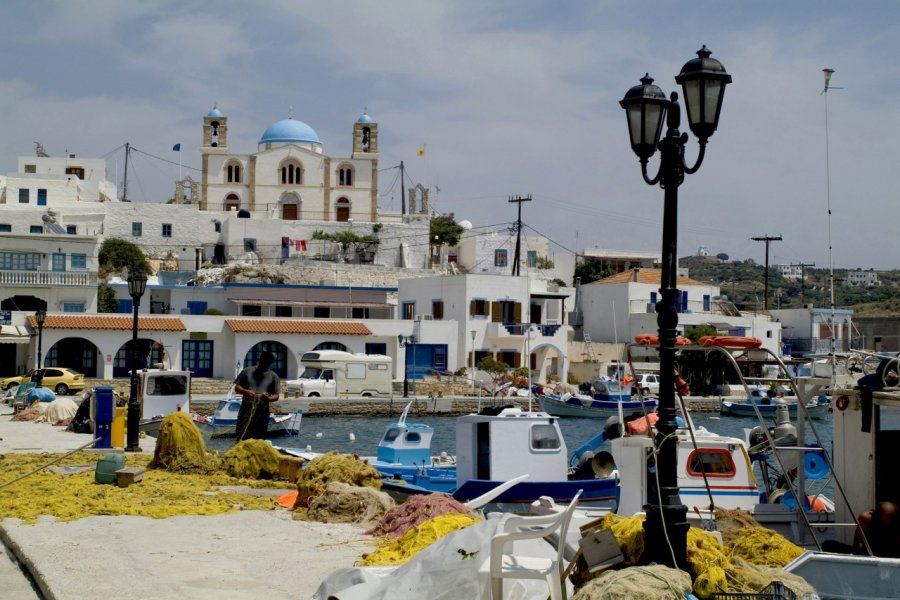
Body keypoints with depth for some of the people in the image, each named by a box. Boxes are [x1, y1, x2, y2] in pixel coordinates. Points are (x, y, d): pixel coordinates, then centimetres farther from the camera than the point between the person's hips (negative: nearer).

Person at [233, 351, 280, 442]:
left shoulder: (273, 377, 5)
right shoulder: (247, 371, 5)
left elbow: (276, 396, 2)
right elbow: (237, 387, 4)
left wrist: (268, 398, -21)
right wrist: (246, 392, -17)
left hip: (262, 414, 1)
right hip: (246, 411, 0)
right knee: (240, 440, 1)